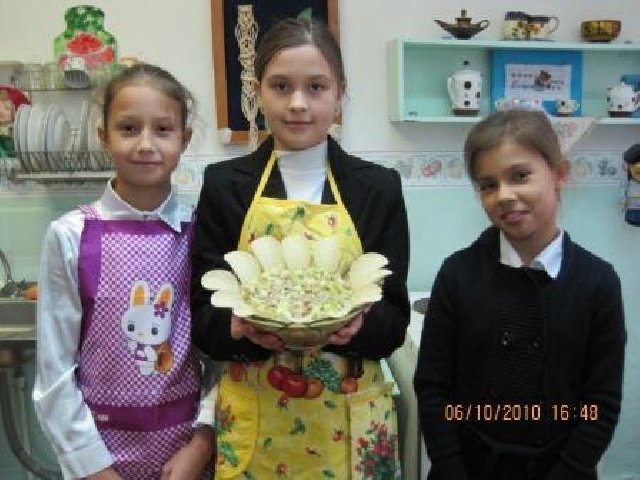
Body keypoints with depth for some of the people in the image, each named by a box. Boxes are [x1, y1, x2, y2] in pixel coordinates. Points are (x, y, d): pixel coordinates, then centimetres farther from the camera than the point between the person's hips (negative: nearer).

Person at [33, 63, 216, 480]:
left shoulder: (203, 233, -7)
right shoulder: (70, 237, -10)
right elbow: (54, 369, -6)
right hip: (100, 445, -1)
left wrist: (202, 442, -9)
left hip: (189, 440, 1)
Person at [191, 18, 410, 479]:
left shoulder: (379, 187, -3)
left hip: (351, 419, 0)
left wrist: (357, 324, -23)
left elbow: (394, 321, -3)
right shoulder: (225, 184, -3)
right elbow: (203, 317, -3)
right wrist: (240, 327, -23)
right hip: (253, 417, 0)